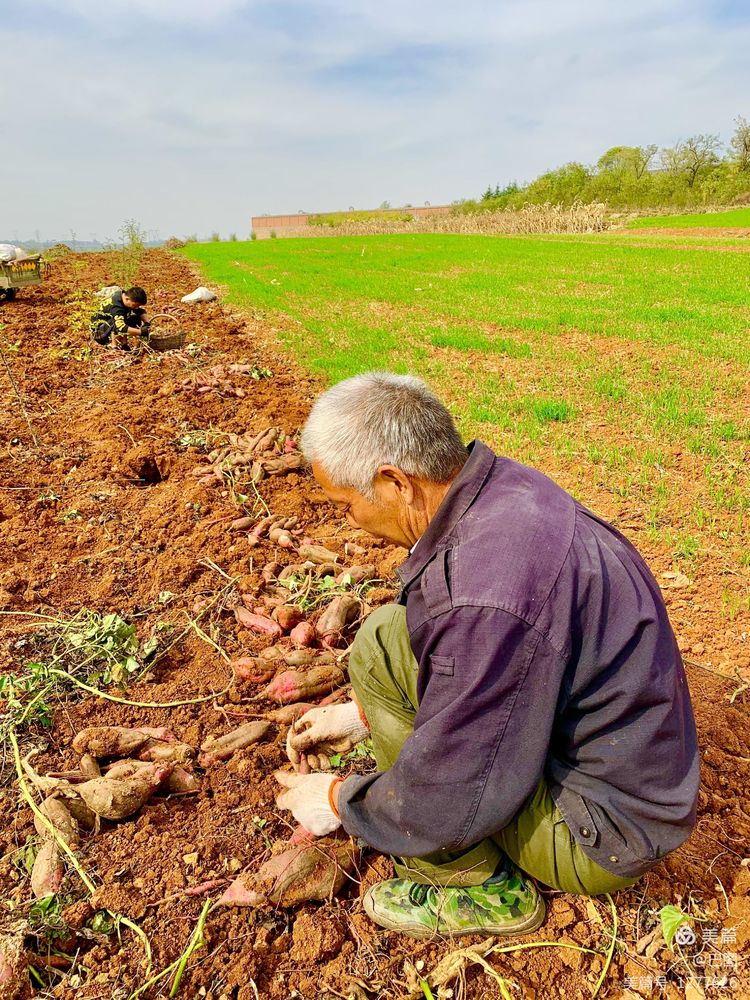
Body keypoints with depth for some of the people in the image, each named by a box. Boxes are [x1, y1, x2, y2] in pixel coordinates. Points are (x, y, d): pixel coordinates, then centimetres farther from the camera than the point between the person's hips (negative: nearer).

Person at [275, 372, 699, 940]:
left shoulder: (486, 595, -35)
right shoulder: (502, 486, -6)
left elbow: (450, 804, -24)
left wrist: (337, 802, -4)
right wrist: (361, 714, 11)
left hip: (606, 831, -8)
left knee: (382, 649, -16)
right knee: (396, 634, 7)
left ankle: (486, 889, 3)